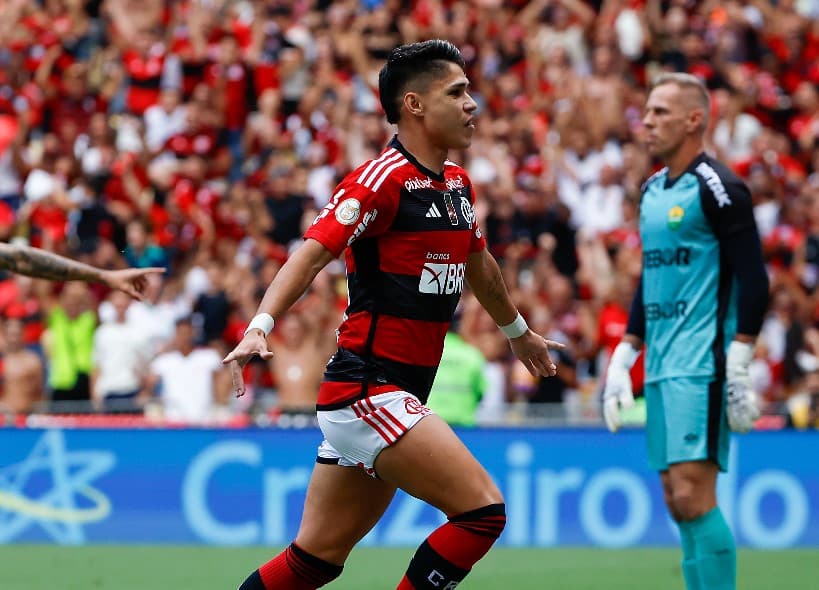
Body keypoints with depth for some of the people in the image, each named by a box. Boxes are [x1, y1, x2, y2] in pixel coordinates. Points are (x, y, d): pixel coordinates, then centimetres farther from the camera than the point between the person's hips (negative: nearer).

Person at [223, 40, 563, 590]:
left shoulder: (457, 184, 14)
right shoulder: (383, 179, -13)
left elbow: (477, 265, 33)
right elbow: (313, 252, -23)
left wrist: (519, 331, 47)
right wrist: (260, 327, -37)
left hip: (400, 395, 9)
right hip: (369, 388, -9)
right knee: (483, 510, -14)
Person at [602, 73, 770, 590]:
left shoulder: (717, 187, -9)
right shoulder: (653, 190, 17)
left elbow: (753, 278, -13)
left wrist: (738, 362, -19)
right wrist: (625, 355, 20)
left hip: (701, 368, -8)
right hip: (662, 368, 9)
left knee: (692, 494, -15)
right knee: (678, 502, 6)